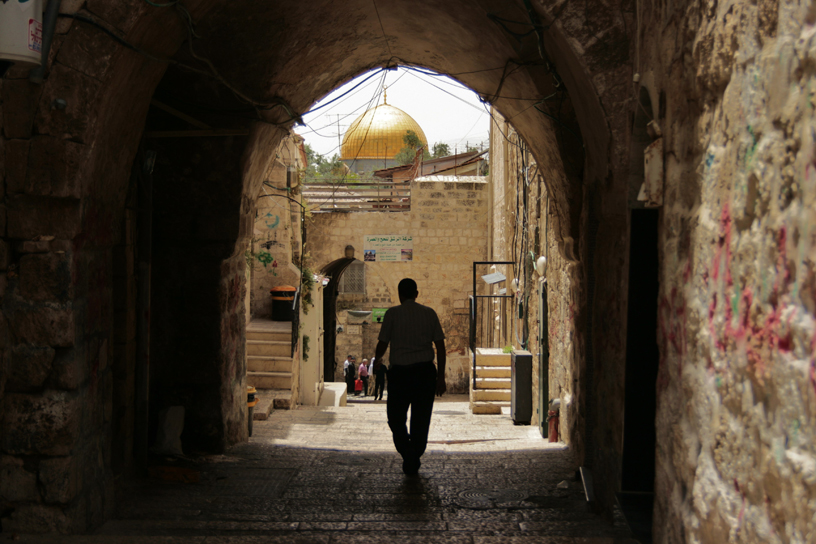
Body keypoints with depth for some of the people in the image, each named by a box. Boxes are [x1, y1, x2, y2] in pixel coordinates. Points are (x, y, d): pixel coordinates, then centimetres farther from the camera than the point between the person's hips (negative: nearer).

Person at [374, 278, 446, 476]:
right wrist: (441, 378, 5)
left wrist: (376, 360, 21)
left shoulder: (392, 313, -3)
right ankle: (414, 462, 17)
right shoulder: (429, 313, 5)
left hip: (400, 372, -2)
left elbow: (382, 344, -1)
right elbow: (440, 348, 1)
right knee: (421, 419, 13)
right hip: (426, 371, 2)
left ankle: (407, 452, -10)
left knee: (396, 418, 11)